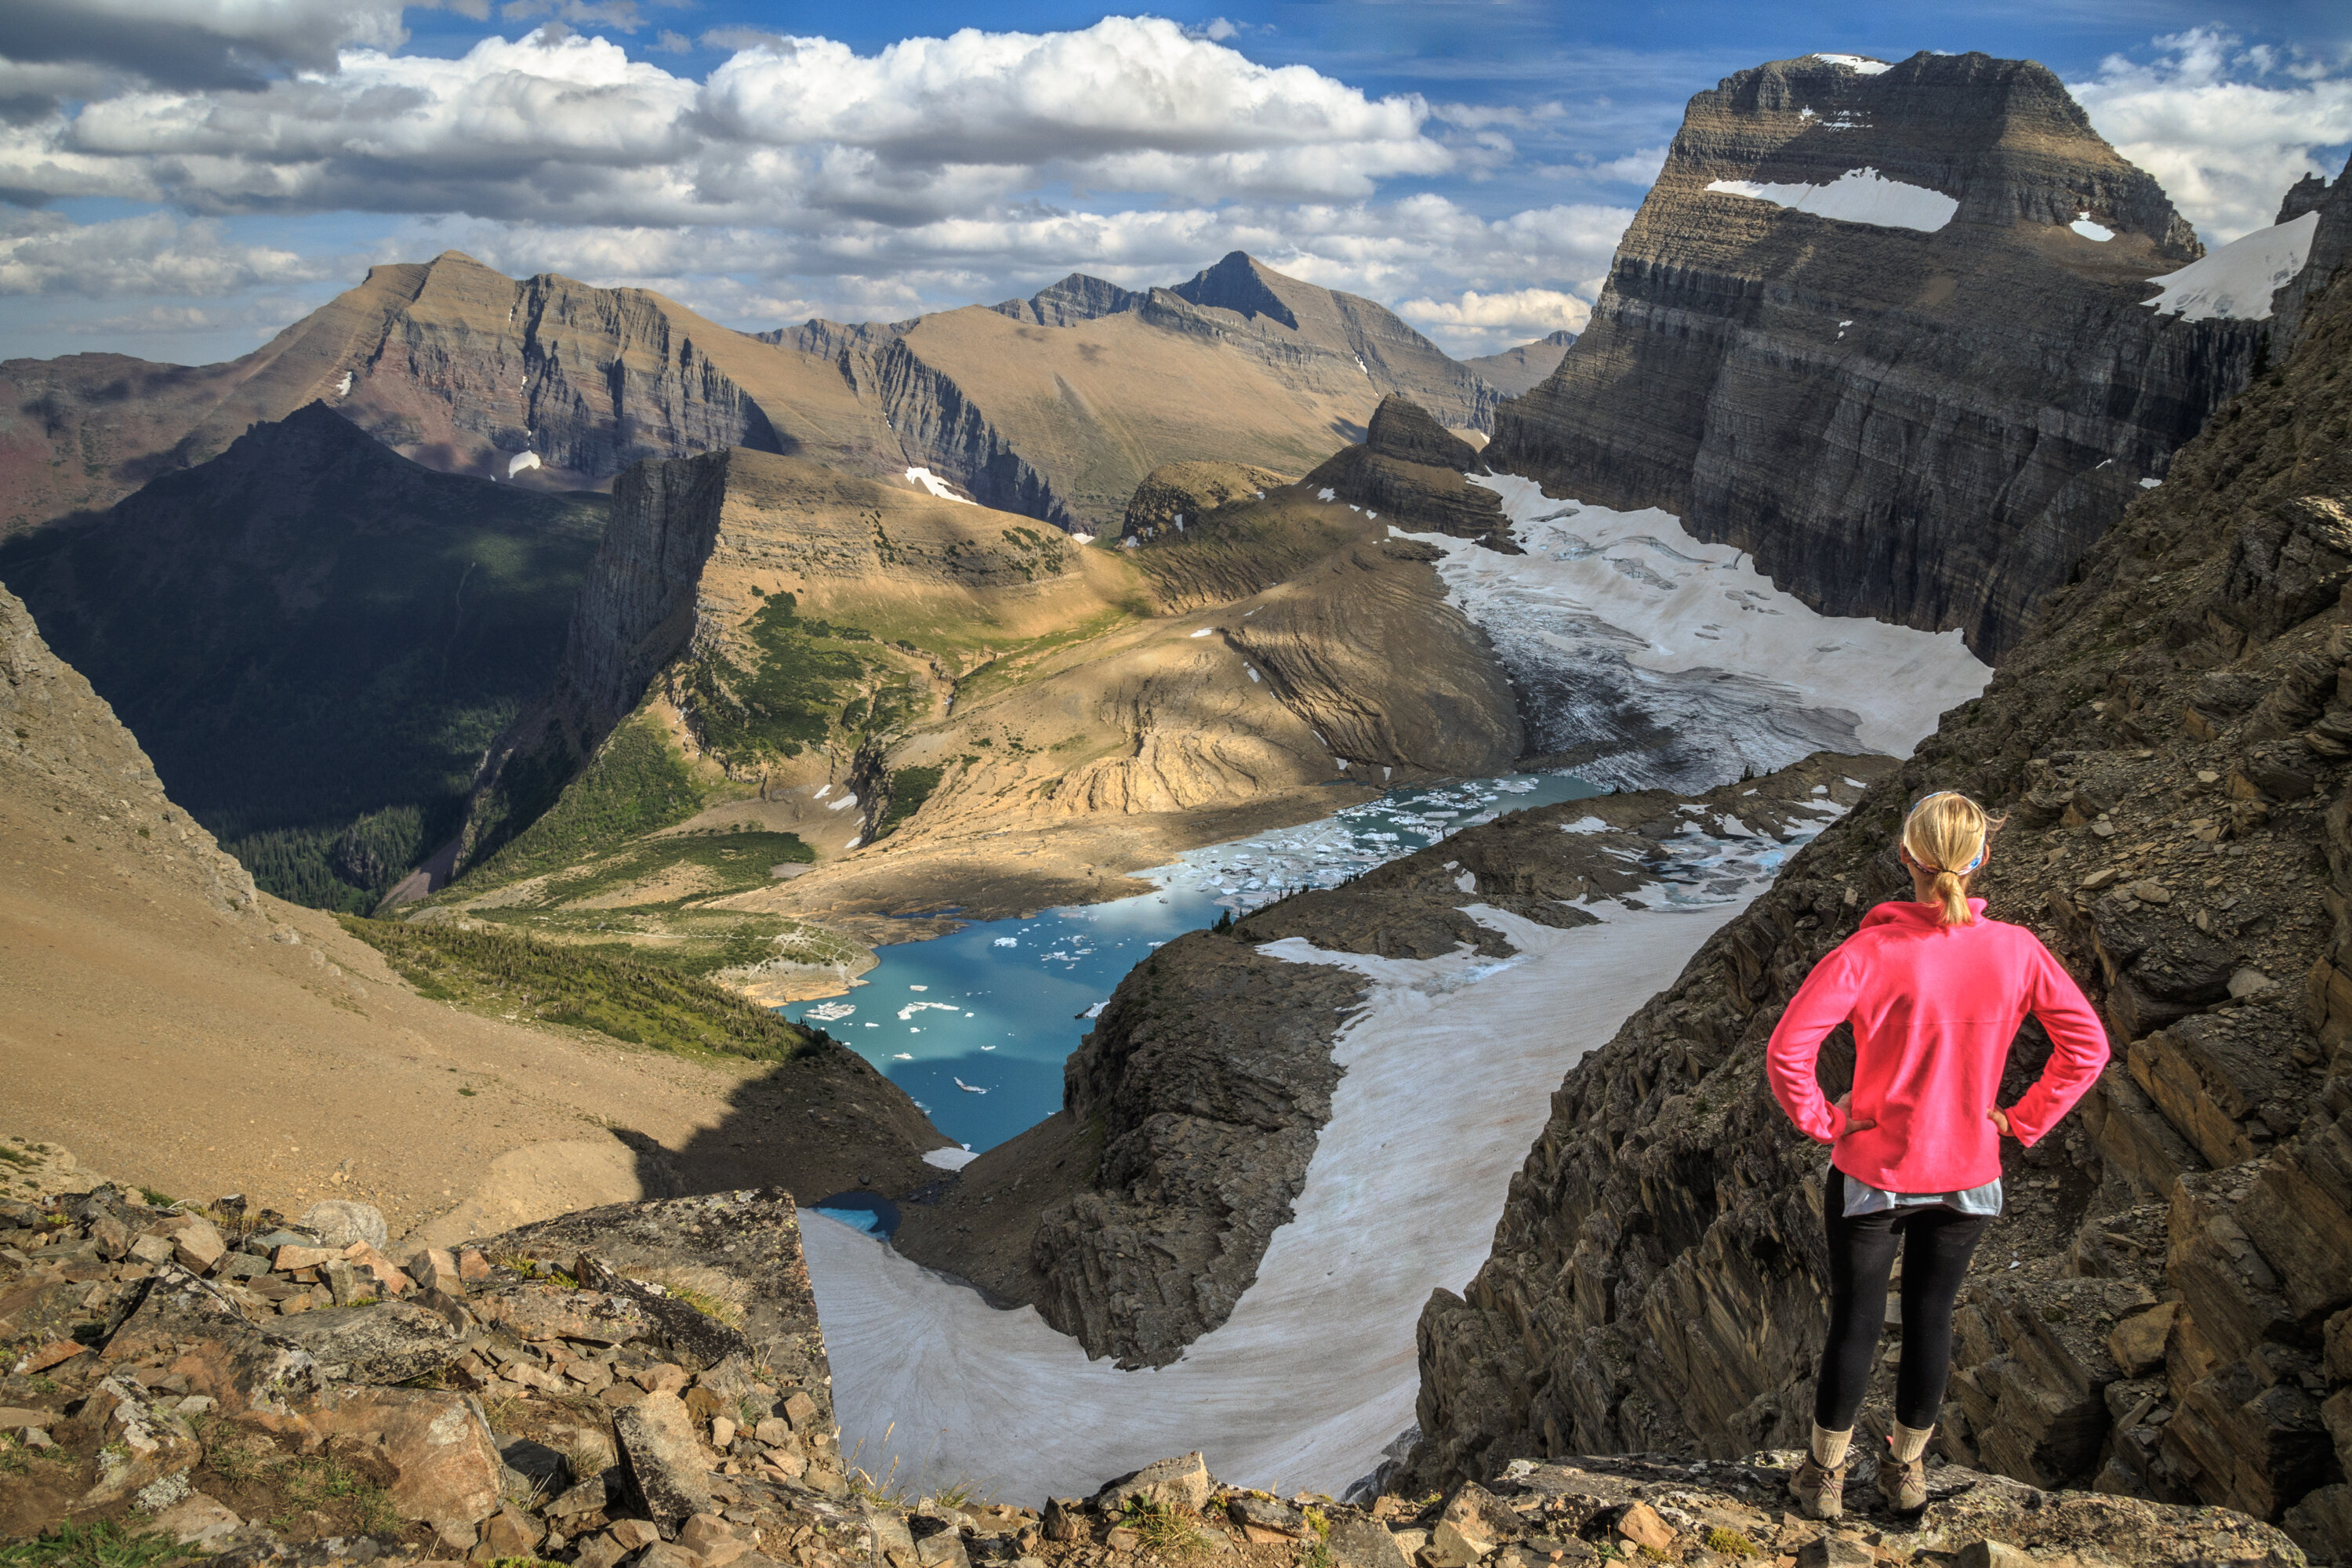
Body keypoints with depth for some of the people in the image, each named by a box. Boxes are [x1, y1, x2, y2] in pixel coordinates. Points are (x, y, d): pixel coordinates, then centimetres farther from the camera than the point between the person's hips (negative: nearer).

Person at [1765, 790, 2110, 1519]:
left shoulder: (1870, 953, -22)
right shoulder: (2015, 951, -13)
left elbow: (1787, 1050, -26)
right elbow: (2087, 1046, -4)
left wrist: (1821, 1123, -10)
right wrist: (2023, 1122, 3)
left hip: (1873, 1170, -3)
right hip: (1967, 1176, 3)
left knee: (1853, 1323, 13)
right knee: (1931, 1317, 20)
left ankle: (1825, 1475, 29)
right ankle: (1907, 1469, 38)